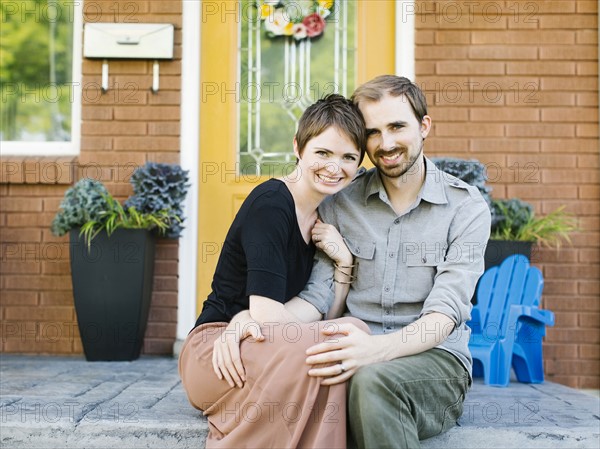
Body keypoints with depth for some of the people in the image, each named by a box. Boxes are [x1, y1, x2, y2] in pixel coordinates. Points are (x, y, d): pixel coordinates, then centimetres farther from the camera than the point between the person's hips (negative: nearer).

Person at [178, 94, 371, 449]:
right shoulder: (270, 203, -15)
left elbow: (326, 317, 4)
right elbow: (268, 315, -21)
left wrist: (343, 263, -10)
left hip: (266, 351, 7)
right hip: (215, 351, -6)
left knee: (354, 332, -21)